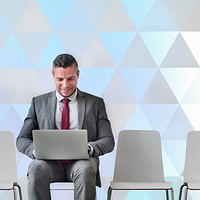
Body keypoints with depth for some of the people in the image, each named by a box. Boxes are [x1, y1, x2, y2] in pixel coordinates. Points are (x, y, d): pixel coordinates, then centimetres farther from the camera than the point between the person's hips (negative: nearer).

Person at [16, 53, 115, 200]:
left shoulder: (95, 103, 15)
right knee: (36, 167, -34)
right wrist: (36, 150, -12)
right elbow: (22, 139, 13)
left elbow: (108, 141, 9)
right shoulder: (39, 102, 17)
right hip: (50, 162, 1)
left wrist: (89, 148, -15)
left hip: (81, 161, -1)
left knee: (85, 169, -37)